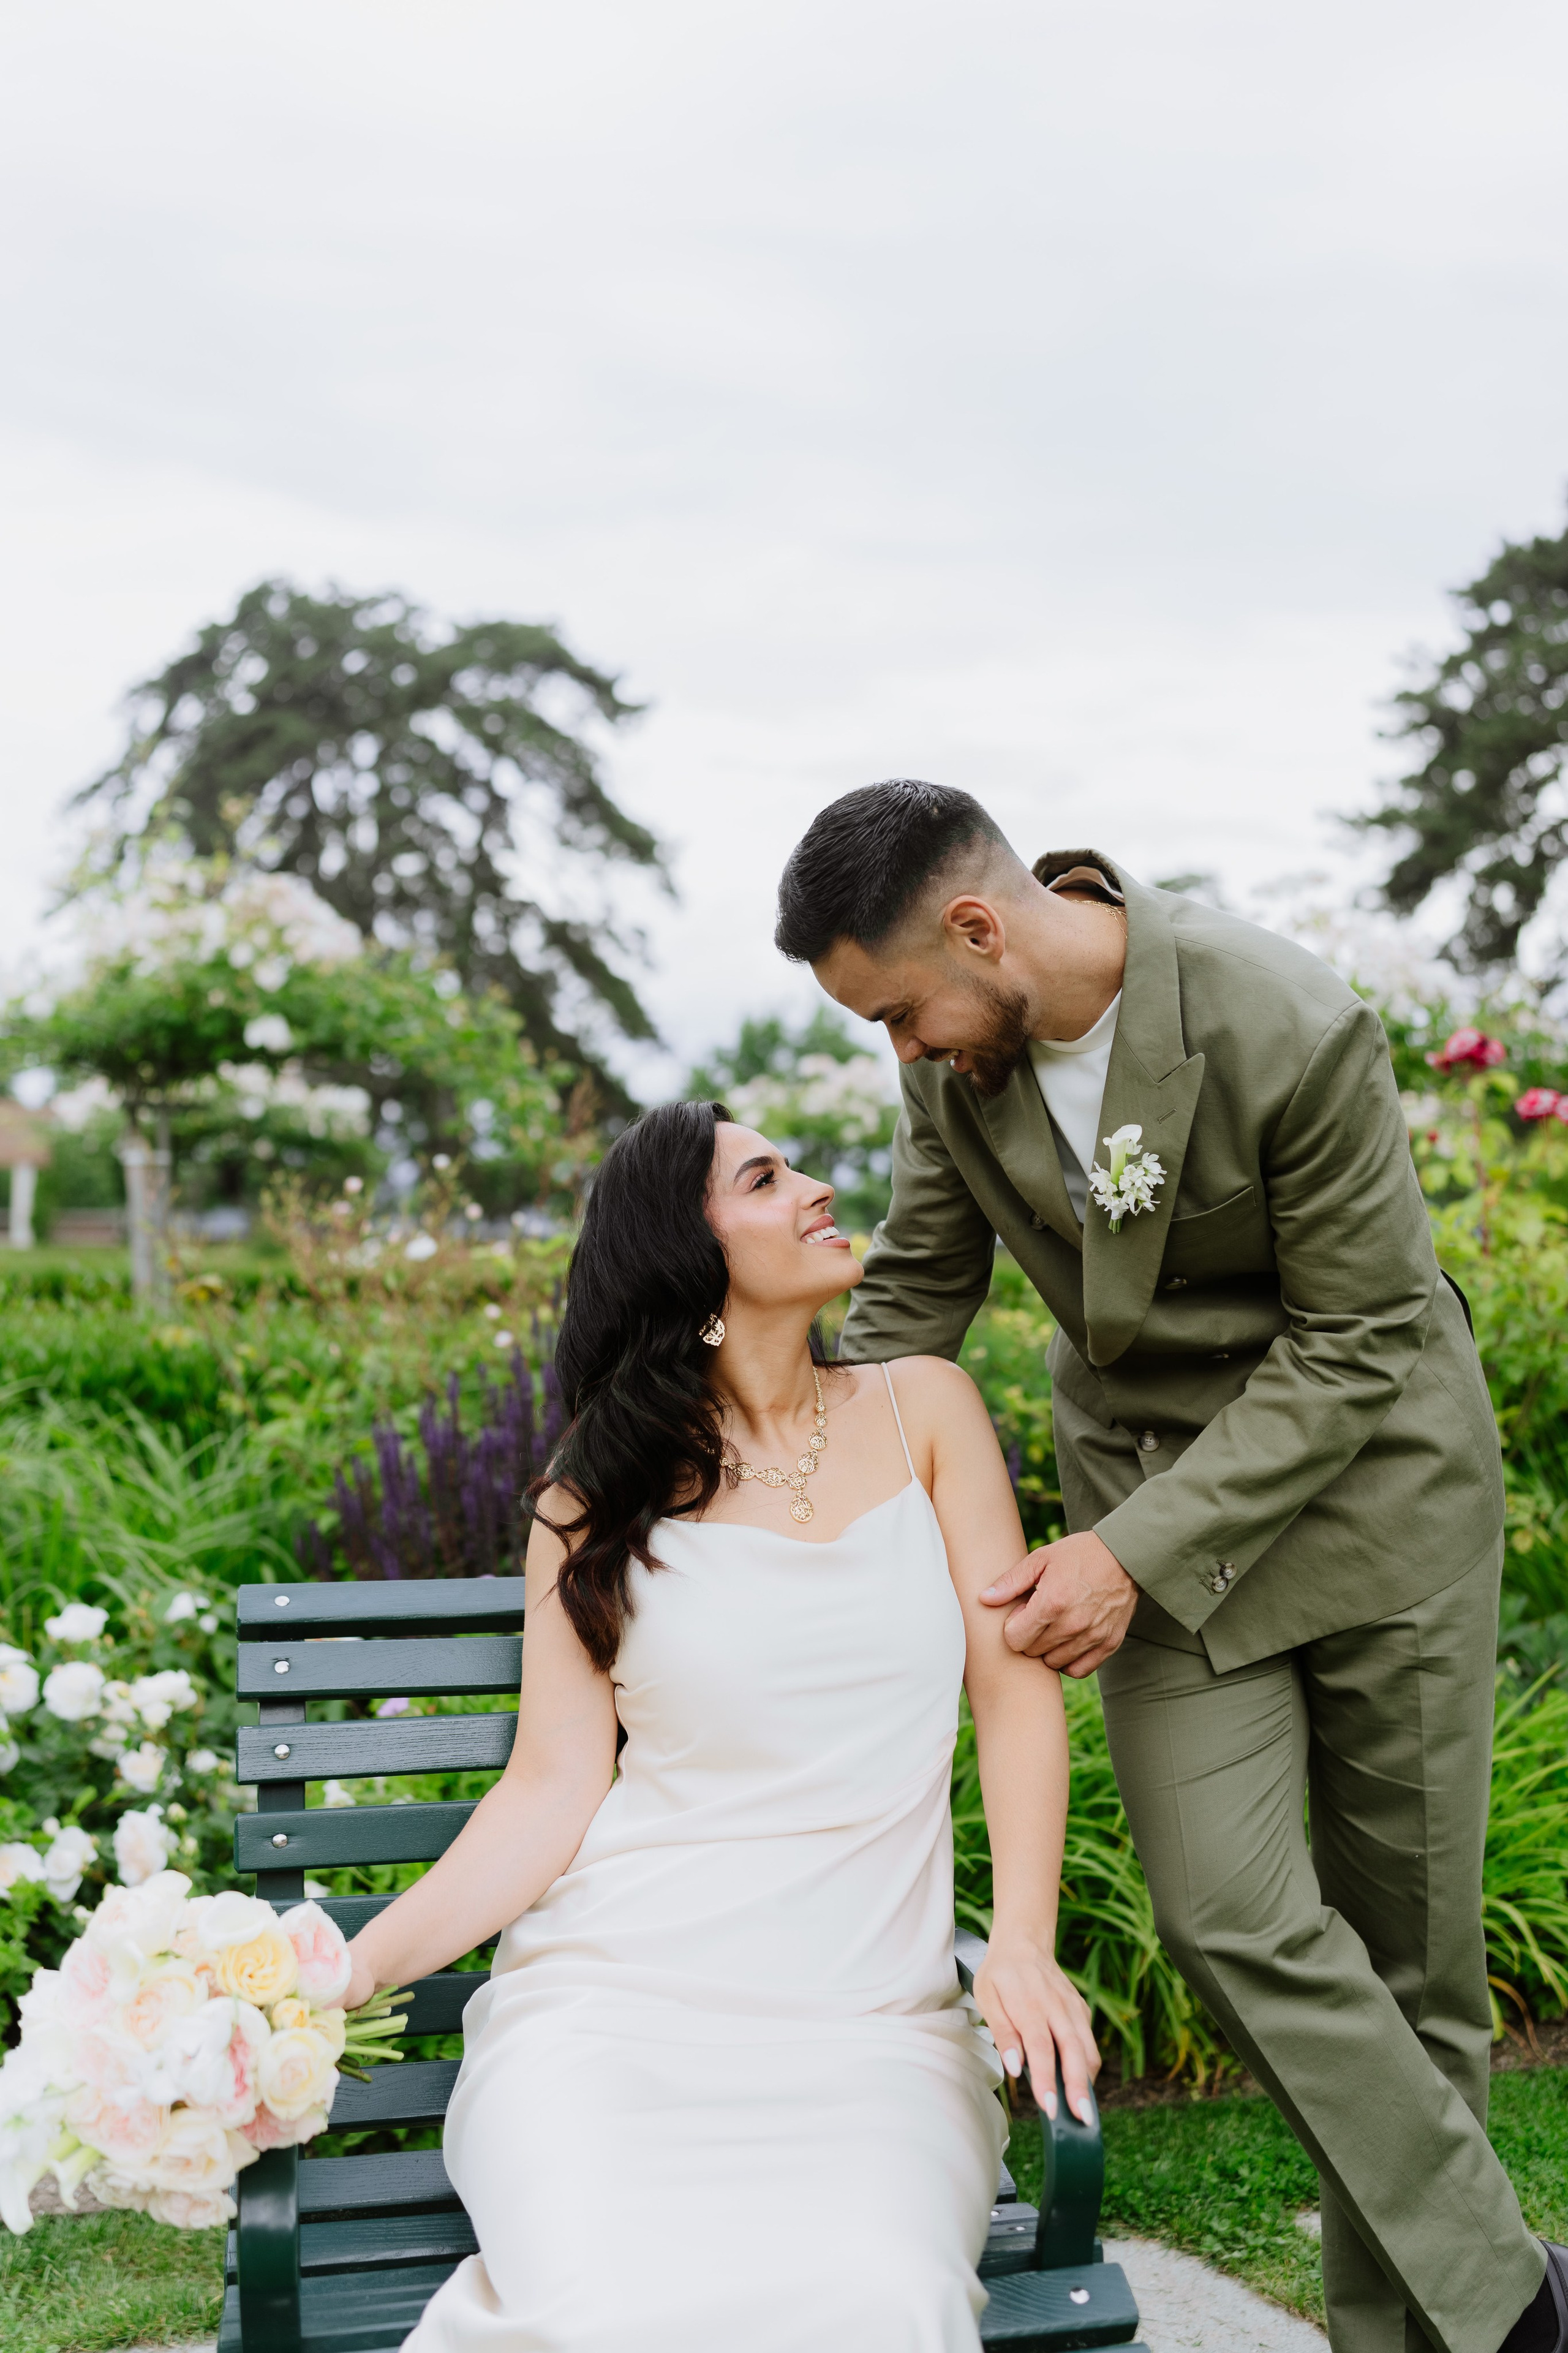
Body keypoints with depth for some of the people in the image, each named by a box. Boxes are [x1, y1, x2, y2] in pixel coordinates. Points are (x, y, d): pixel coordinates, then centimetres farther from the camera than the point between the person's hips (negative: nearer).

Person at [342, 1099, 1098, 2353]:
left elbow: (1017, 1677, 4)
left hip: (869, 2023, 1)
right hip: (614, 2001, -1)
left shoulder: (922, 1408, 9)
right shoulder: (601, 1491, 6)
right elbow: (552, 1790, 1)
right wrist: (356, 1968, -13)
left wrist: (1024, 1940, -11)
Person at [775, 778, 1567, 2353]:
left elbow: (1357, 1343, -20)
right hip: (1154, 1496, 4)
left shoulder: (1292, 1033, -27)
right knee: (1232, 1915, -8)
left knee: (1407, 1926, 6)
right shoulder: (963, 1052, -10)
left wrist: (1135, 1555, -25)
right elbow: (913, 1300, 4)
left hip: (1365, 1471, -3)